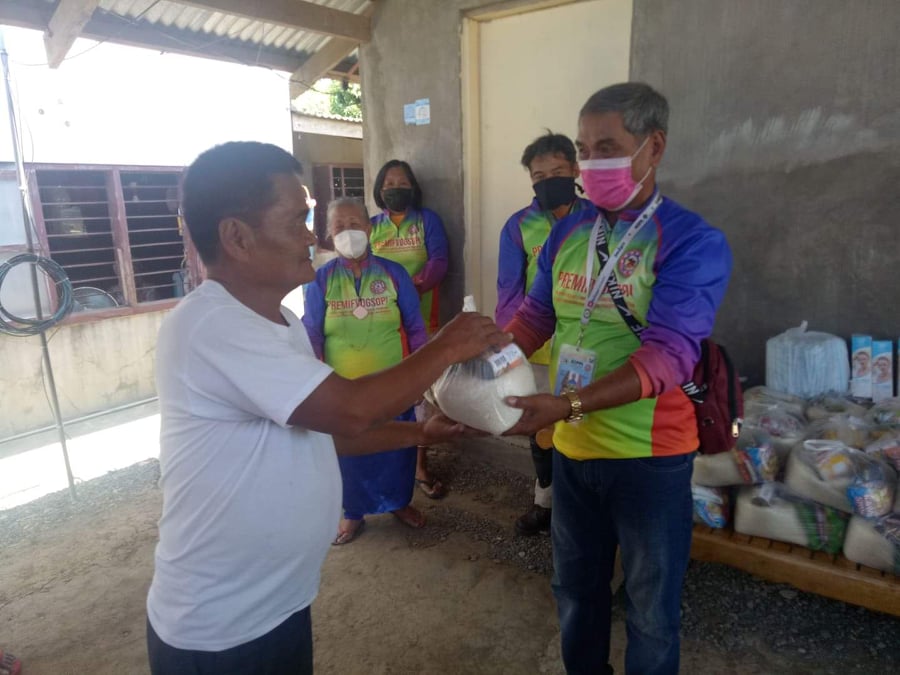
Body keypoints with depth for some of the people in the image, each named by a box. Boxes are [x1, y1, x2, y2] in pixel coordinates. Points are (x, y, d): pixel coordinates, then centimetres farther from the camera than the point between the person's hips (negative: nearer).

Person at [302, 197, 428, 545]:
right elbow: (311, 337, -1)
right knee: (348, 451, 14)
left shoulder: (393, 273, -5)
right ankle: (353, 512, 36)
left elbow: (415, 329, -1)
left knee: (396, 447, 15)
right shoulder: (320, 279, -5)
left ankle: (399, 501, 39)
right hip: (342, 389, 0)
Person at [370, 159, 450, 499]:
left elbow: (439, 262, -8)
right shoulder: (372, 226, 12)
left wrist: (414, 287, -25)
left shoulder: (428, 219, 5)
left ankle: (420, 464, 13)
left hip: (420, 317, -2)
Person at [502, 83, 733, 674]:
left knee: (652, 608, 17)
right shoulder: (566, 233, 3)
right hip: (572, 448, 5)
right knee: (576, 587, 25)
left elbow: (668, 356, -25)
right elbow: (534, 318, 8)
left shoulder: (694, 243, -15)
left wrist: (567, 404, -35)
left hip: (650, 455, -5)